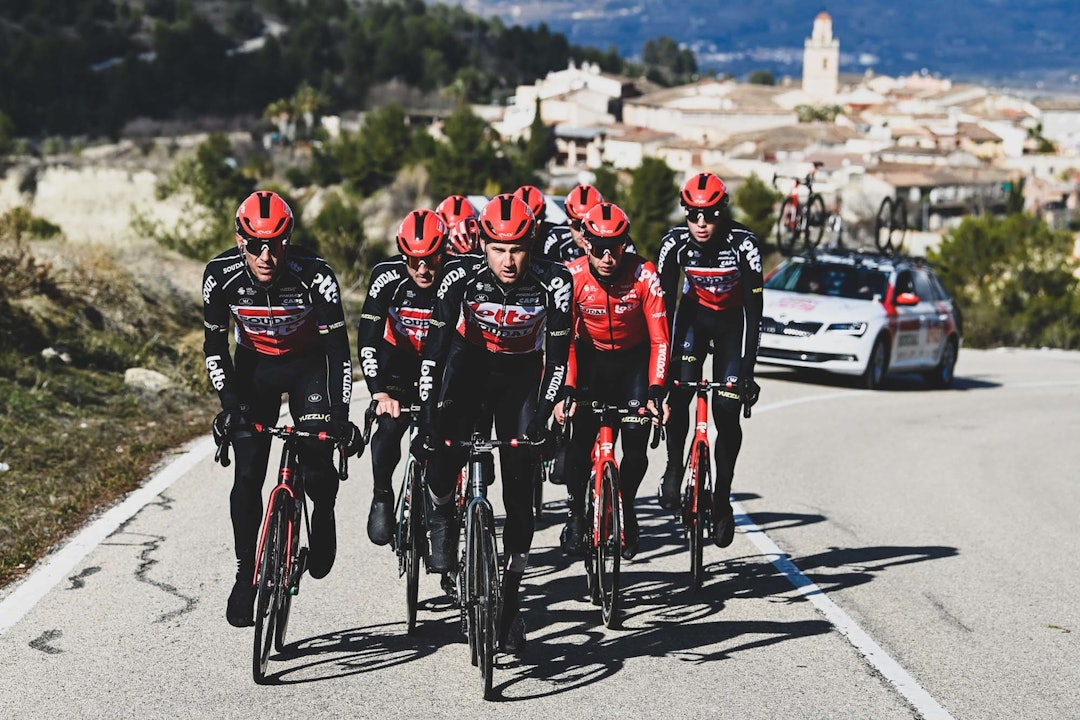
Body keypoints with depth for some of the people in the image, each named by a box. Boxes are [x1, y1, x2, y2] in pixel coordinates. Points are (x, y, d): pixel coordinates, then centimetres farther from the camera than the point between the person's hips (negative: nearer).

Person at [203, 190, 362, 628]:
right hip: (254, 365, 2)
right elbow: (214, 345, -14)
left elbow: (338, 347, -26)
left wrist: (340, 415, -33)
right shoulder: (221, 275, -24)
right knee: (248, 475, -7)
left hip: (309, 364, -1)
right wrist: (229, 404, -26)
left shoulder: (314, 275, -29)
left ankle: (323, 519, 17)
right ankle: (245, 573, 7)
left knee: (318, 464, -17)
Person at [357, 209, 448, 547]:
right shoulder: (387, 277, -25)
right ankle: (382, 496, 2)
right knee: (390, 425, -22)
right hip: (396, 358, -1)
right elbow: (366, 340, -27)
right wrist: (380, 394, -37)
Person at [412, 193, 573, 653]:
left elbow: (557, 356, -21)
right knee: (443, 446, -26)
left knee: (520, 489, -4)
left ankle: (510, 600, 6)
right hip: (470, 360, 0)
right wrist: (427, 417, -29)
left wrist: (542, 419, -29)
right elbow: (435, 347, -23)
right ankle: (442, 516, 8)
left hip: (521, 373, 0)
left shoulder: (553, 282, -25)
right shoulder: (461, 276, -25)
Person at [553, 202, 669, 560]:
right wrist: (566, 390, -30)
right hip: (591, 356, 0)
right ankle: (577, 513, 9)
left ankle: (626, 506, 15)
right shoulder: (572, 276, -21)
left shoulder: (644, 275, -23)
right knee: (580, 442, -14)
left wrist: (656, 391, -30)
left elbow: (659, 340, -21)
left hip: (634, 358, 0)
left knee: (636, 445, -12)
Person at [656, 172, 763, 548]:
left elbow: (754, 309, -29)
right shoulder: (676, 242, -23)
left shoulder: (743, 244, -28)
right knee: (680, 388, -25)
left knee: (727, 413, -7)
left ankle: (722, 499, 8)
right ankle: (674, 468, -7)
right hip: (693, 316, 1)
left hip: (732, 321, -1)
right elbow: (665, 304, -22)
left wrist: (748, 369, -34)